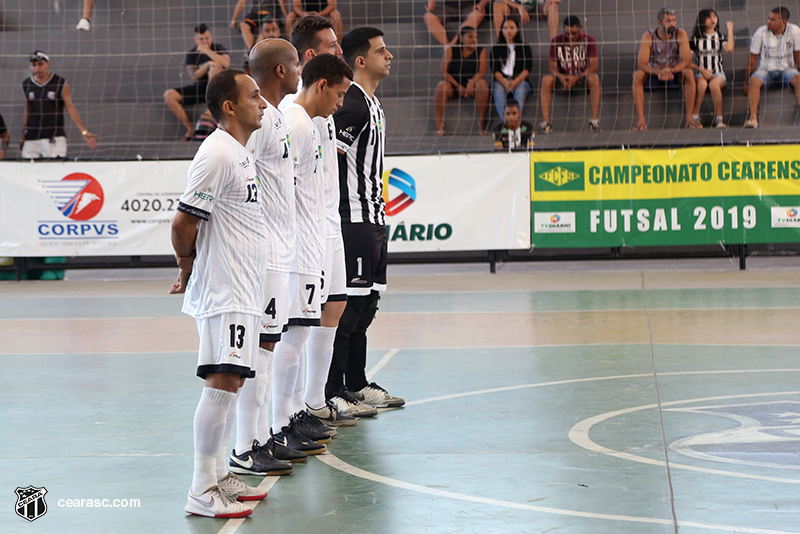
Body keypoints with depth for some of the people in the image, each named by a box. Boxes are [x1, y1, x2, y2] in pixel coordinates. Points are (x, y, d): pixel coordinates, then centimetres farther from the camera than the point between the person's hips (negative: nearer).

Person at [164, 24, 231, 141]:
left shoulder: (219, 48, 1)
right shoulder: (191, 53, 6)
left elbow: (226, 63, -21)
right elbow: (194, 76, -5)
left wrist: (207, 51, -16)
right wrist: (207, 65, -20)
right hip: (198, 88, 3)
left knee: (215, 67, -34)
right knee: (169, 95, -16)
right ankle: (190, 128, -13)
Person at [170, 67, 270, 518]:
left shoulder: (241, 153, 16)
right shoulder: (217, 154, -16)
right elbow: (184, 222, -17)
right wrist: (188, 268, -3)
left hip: (243, 291, 10)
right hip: (223, 291, -10)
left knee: (231, 383, 13)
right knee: (223, 382, -11)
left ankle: (219, 475, 21)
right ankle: (202, 491, -7)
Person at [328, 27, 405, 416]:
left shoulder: (372, 104, 16)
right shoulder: (354, 104, -16)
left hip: (373, 216, 10)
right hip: (354, 219, -10)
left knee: (366, 303, 14)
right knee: (347, 305, -7)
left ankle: (357, 384, 23)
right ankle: (333, 393, -3)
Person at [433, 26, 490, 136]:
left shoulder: (481, 52, 3)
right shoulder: (451, 50, 2)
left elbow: (482, 72, -11)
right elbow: (444, 72, -4)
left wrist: (472, 82, -33)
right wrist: (458, 86, -17)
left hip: (473, 87, 0)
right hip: (454, 86, 0)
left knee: (482, 84, -32)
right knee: (442, 85, -32)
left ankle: (482, 123, -30)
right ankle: (439, 126, -31)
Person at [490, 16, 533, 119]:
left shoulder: (524, 47, 17)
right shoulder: (496, 48, 18)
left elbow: (528, 68, 5)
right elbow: (495, 69, 6)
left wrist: (515, 82, -14)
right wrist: (504, 83, -15)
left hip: (520, 80, 0)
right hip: (501, 80, 0)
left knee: (520, 90, -35)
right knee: (498, 89, -34)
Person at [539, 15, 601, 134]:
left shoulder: (589, 40, -8)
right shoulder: (556, 41, -4)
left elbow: (594, 67, -14)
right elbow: (552, 67, -5)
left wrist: (577, 77, -30)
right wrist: (561, 77, -28)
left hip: (583, 76, -1)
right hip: (563, 77, 1)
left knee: (594, 79, -35)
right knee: (546, 80, -29)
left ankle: (594, 120, -39)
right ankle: (546, 121, -34)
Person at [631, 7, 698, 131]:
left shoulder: (681, 35, -12)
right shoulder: (648, 37, -13)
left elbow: (686, 61, -20)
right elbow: (641, 64, -22)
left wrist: (671, 70, -40)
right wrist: (659, 72, -41)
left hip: (675, 74, 0)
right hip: (654, 75, 0)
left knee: (689, 73, -32)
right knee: (637, 75, -30)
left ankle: (689, 118, -31)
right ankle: (641, 120, -35)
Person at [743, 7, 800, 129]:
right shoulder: (761, 33, -8)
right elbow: (752, 60, -1)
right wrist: (746, 83, 0)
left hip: (787, 69, 1)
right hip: (765, 70, 0)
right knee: (754, 81, -34)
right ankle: (753, 118, -45)